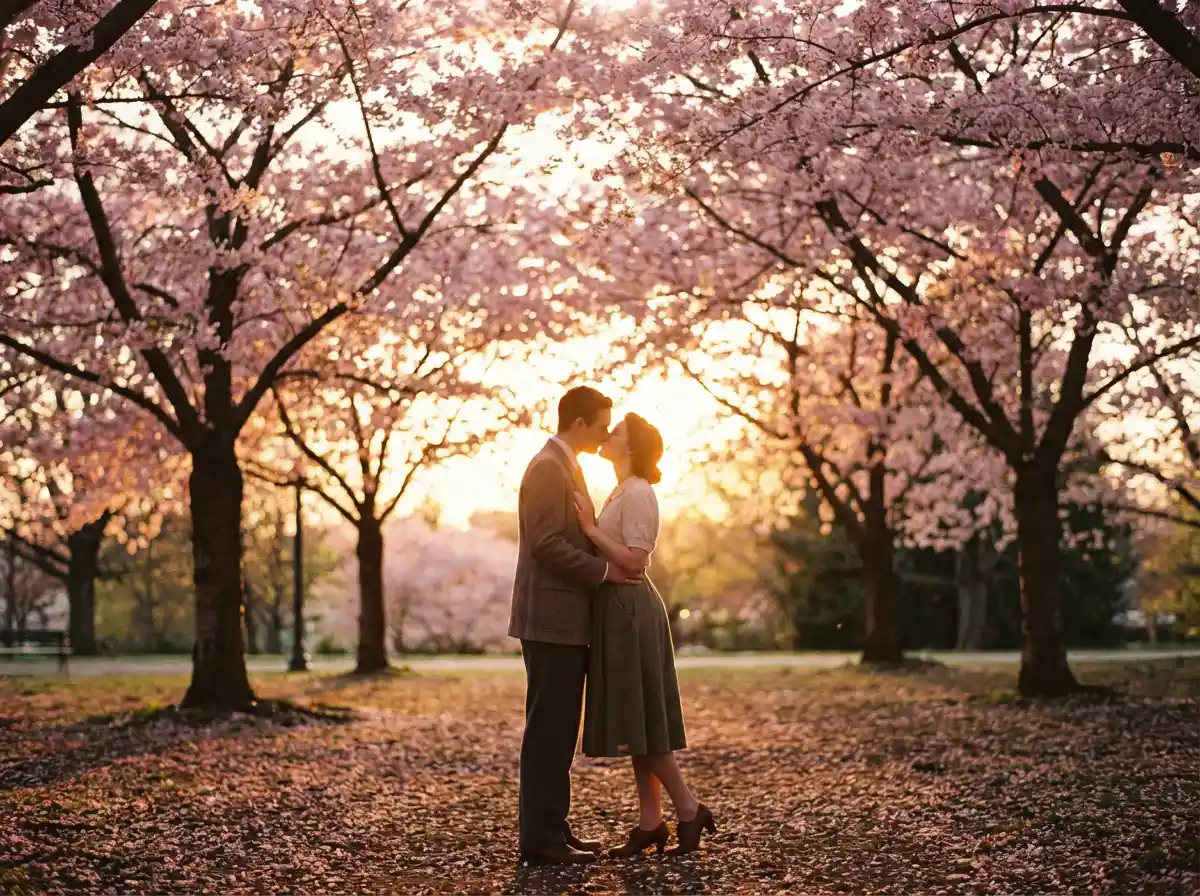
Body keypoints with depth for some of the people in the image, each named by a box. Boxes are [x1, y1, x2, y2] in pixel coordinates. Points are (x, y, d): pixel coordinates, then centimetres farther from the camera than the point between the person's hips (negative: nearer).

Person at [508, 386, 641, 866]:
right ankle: (540, 839, -2)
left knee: (558, 731, 12)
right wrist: (604, 571, -14)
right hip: (551, 620, -10)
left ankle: (552, 829, 17)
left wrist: (611, 563, 12)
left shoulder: (565, 467, 19)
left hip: (566, 620, 10)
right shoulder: (548, 468, -14)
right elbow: (546, 544, -21)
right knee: (548, 730, -6)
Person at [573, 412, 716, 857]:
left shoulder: (638, 494, -13)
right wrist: (590, 525, 8)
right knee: (633, 724, 9)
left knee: (639, 722, -6)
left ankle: (690, 810, 3)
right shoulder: (623, 493, 17)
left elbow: (633, 560, -21)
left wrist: (591, 528, -19)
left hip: (629, 611, -10)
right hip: (618, 610, 10)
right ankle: (650, 824, 12)